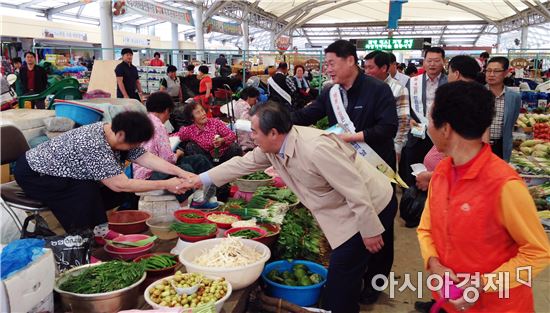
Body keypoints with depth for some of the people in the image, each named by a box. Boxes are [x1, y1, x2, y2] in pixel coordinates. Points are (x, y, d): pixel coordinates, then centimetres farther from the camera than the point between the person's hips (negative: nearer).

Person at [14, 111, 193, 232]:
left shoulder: (113, 133, -11)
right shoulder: (95, 146, -37)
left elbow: (146, 157, -11)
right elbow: (121, 185, -37)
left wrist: (182, 173, -19)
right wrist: (166, 185, -33)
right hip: (32, 174, -8)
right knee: (86, 193, -28)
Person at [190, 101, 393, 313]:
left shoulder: (315, 149, -33)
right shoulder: (272, 147, -5)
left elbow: (356, 190, -29)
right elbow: (243, 164, 10)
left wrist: (369, 231, -22)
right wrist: (203, 179, 12)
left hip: (369, 206, -8)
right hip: (344, 210, 8)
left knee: (341, 276, -3)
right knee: (343, 270, 18)